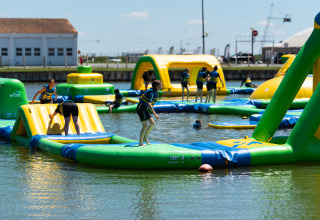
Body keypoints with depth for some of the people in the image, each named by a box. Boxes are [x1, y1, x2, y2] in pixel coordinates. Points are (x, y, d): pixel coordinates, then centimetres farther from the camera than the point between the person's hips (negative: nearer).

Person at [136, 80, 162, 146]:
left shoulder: (154, 92, 10)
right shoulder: (152, 93, -20)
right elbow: (149, 104, -32)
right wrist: (155, 114, -36)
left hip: (144, 109, 10)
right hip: (141, 108, -10)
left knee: (152, 123, 6)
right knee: (145, 126, -6)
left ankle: (145, 138, 19)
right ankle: (140, 143, 1)